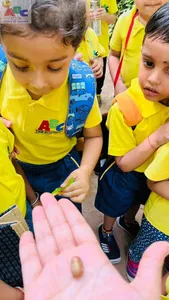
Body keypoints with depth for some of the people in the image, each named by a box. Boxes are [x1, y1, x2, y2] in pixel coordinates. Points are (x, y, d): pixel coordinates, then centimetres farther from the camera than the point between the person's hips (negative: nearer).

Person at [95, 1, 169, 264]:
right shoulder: (126, 107, -35)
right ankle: (106, 231, 57)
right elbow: (124, 163, -23)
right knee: (114, 207, 25)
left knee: (139, 202, 33)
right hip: (126, 174, -4)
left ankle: (128, 220, 66)